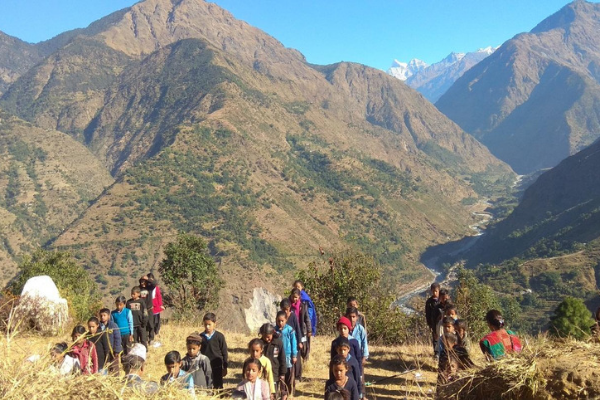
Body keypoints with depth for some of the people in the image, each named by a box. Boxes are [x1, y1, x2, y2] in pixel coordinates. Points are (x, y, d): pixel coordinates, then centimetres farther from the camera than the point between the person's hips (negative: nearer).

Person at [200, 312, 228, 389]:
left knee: (218, 386, 7)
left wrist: (225, 367, 0)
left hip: (217, 366, -2)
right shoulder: (201, 337, 0)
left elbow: (224, 353, -1)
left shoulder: (219, 336, -6)